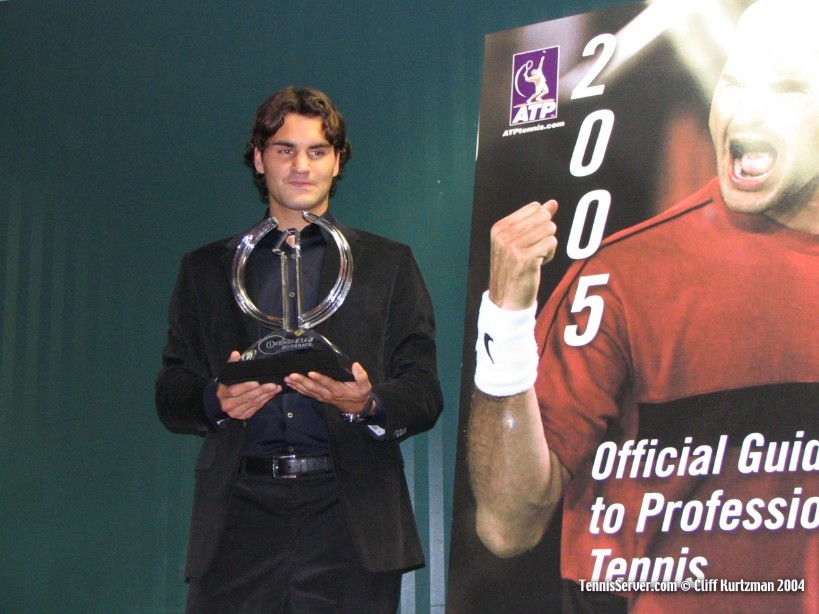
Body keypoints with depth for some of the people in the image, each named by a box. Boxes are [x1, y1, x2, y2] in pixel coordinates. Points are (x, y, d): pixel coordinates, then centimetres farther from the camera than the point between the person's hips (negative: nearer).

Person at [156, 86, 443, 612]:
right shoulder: (205, 269, 18)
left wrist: (366, 404, -14)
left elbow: (425, 396, 8)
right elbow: (171, 396, 13)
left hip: (349, 520, 0)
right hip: (241, 515, 1)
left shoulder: (389, 264, 15)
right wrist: (218, 400, -9)